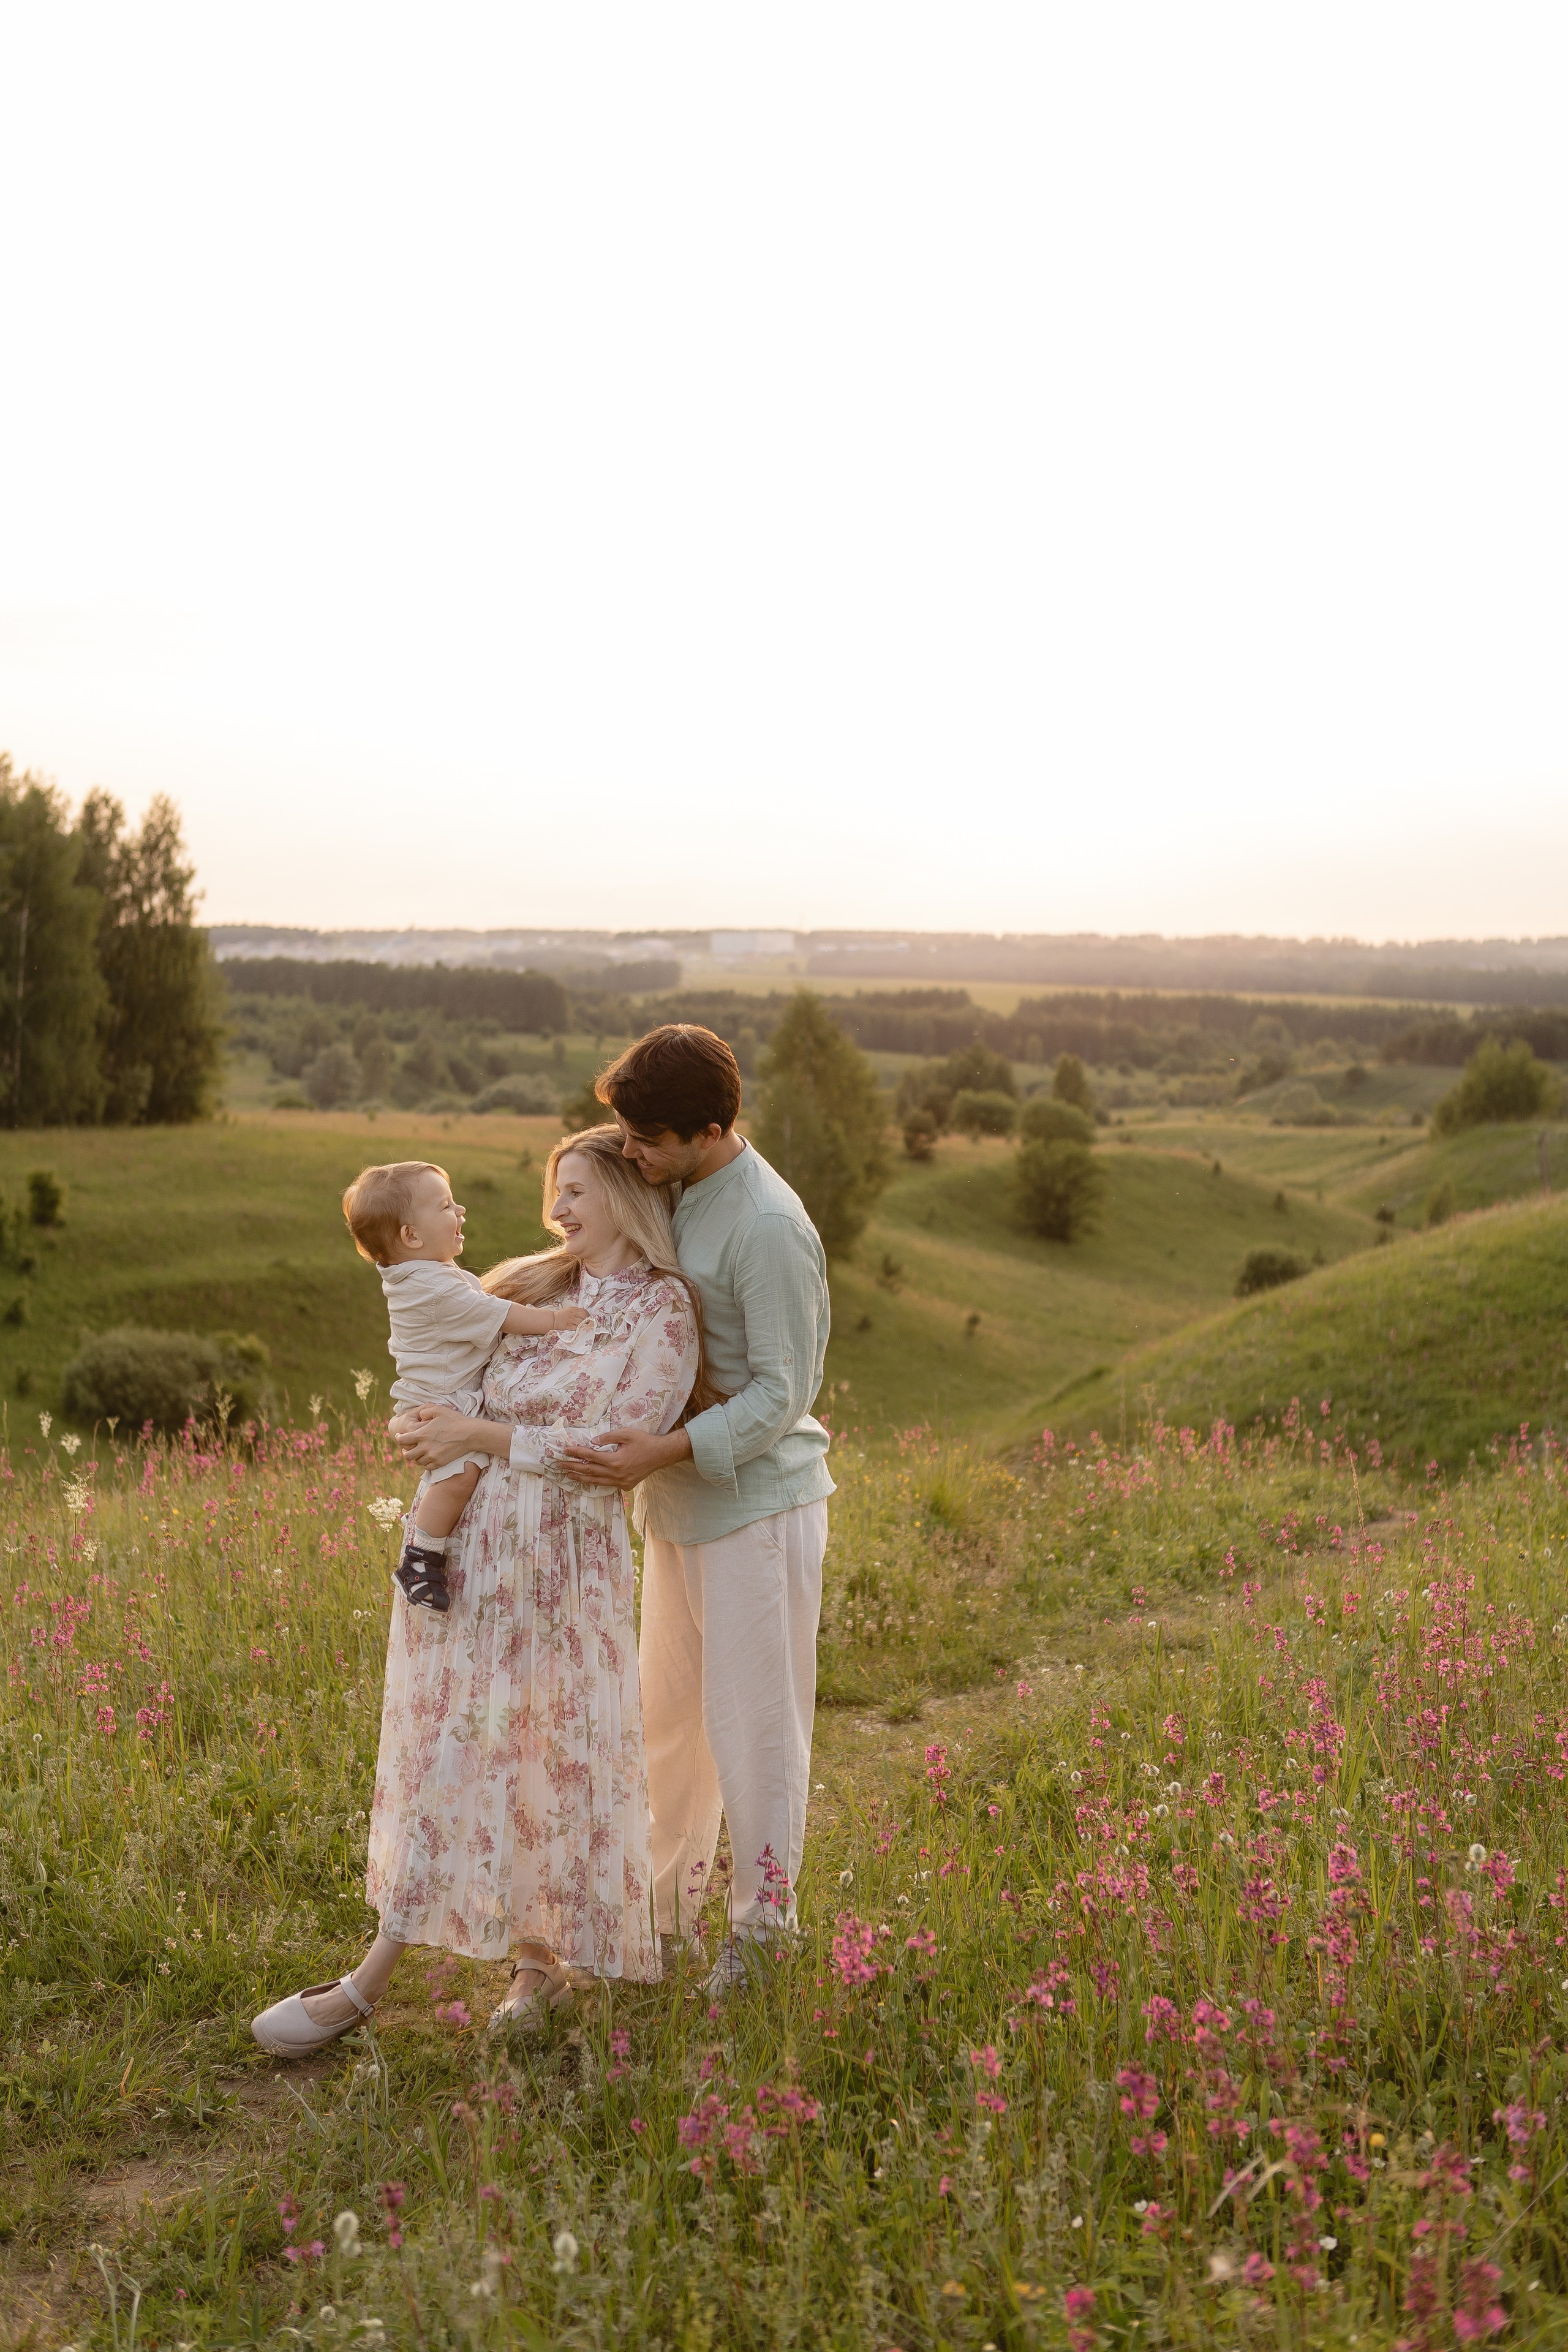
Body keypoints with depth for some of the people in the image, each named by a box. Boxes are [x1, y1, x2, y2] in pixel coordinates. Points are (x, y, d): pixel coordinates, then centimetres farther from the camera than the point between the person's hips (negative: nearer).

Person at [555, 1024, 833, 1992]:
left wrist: (666, 1450, -31)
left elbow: (782, 1395, -21)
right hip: (684, 1499, 9)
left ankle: (762, 1933, 20)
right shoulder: (678, 1194, 4)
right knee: (671, 1710, 19)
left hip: (760, 1503, -9)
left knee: (752, 1722, 3)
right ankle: (670, 1908, 35)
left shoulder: (768, 1228, -22)